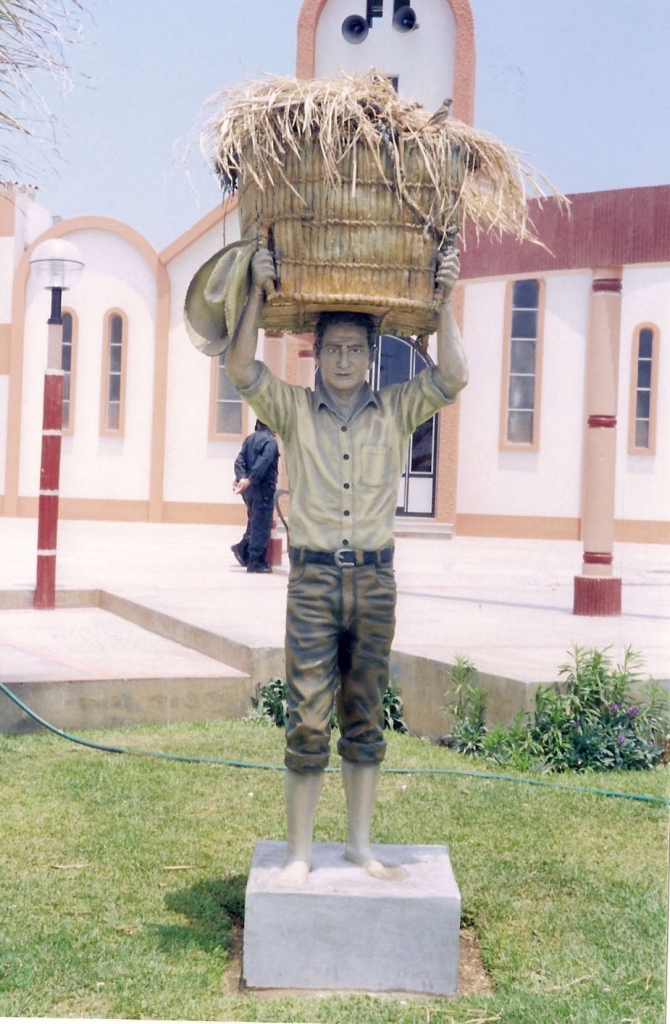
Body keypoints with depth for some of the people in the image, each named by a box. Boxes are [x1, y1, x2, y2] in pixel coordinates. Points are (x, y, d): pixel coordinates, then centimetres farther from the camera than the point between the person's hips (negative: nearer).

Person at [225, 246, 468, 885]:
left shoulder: (396, 411, 8)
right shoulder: (294, 410, 4)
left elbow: (452, 378, -3)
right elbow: (241, 370, -9)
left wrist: (444, 301, -4)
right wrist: (258, 293, -13)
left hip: (375, 581, 2)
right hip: (312, 578, -2)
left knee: (365, 718, 9)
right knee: (308, 718, -2)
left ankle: (360, 844, 19)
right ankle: (299, 851, 7)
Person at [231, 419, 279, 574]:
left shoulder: (250, 439, 14)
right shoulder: (270, 440, -9)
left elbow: (240, 461, 3)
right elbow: (263, 463, -23)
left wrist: (241, 477, -9)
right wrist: (249, 480, -26)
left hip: (249, 488, 7)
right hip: (263, 487, -7)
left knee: (254, 522, 21)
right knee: (262, 525, -3)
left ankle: (243, 548, 16)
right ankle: (255, 561, -3)